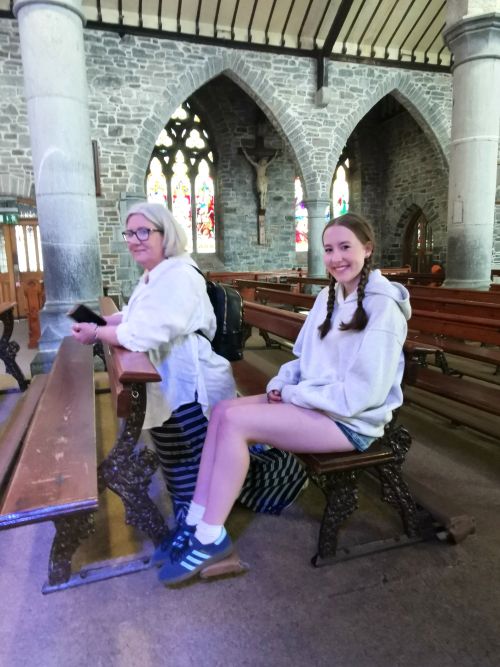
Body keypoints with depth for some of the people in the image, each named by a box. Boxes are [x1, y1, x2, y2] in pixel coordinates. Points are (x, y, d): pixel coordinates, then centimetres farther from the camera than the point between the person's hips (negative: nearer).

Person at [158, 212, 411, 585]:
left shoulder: (383, 307, -16)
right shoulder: (329, 296, 10)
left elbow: (362, 393, -22)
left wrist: (292, 394, -16)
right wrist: (281, 384, -5)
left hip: (351, 419, -8)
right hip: (311, 402, 8)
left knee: (235, 421, -21)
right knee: (222, 410, -7)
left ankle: (211, 538, -7)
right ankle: (198, 520, -1)